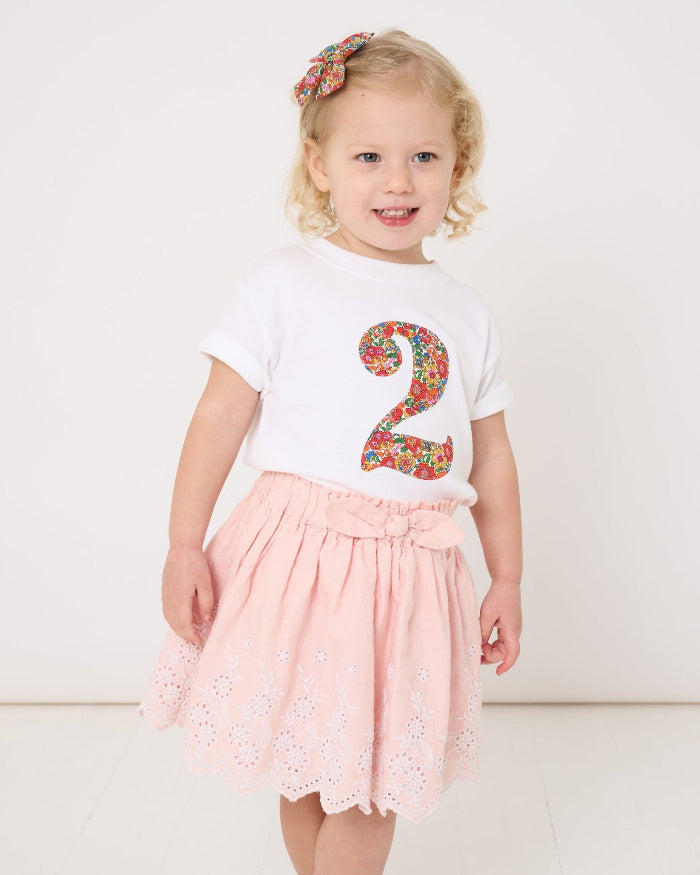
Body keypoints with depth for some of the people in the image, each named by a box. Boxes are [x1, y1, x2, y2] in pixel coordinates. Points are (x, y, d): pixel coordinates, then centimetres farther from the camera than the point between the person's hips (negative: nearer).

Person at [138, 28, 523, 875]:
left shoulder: (467, 313, 8)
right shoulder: (284, 282, -4)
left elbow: (491, 455, 12)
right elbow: (220, 415, -5)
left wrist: (507, 576, 13)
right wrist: (183, 545, -7)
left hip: (413, 572, 3)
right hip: (302, 552, -2)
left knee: (370, 779, 10)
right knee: (307, 772, 12)